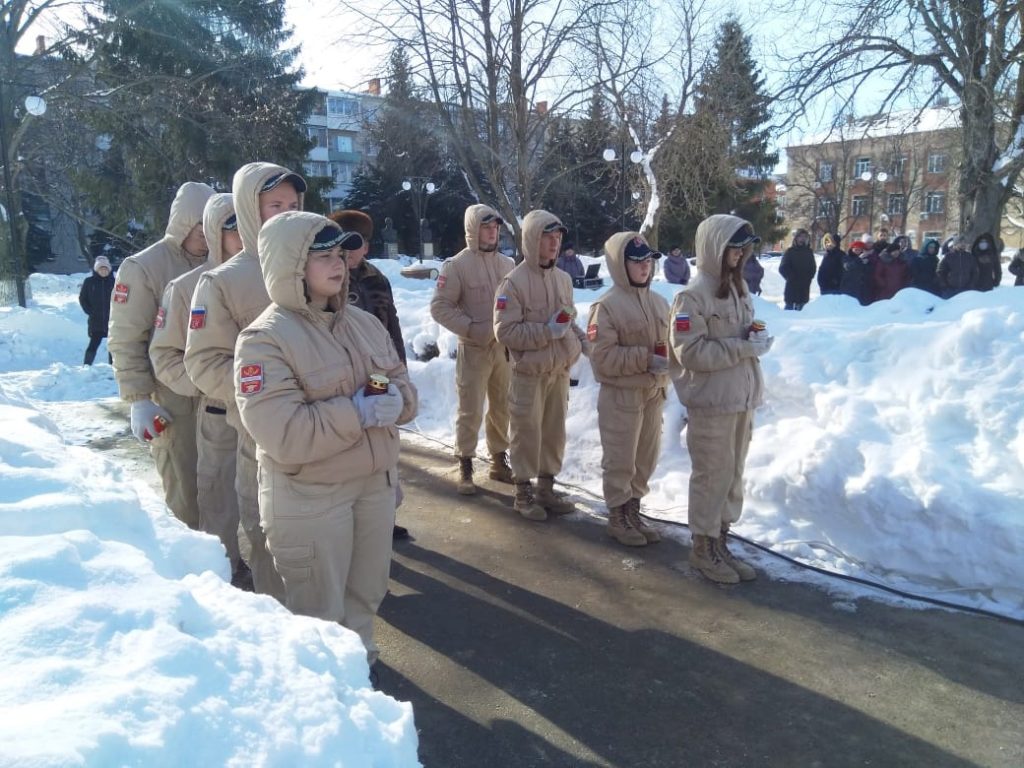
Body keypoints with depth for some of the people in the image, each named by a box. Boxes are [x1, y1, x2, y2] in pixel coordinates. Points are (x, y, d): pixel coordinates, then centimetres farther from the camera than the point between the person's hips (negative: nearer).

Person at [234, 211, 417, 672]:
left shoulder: (364, 323, 5)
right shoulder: (265, 339, -17)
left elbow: (403, 386, 10)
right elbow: (282, 435, -26)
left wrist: (395, 401, -14)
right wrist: (359, 413, -24)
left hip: (377, 481, 7)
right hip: (310, 496, -7)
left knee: (366, 591, 24)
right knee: (319, 611, 9)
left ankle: (359, 658, 47)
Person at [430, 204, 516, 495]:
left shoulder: (507, 264, 7)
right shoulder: (457, 265, -8)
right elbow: (440, 307, -10)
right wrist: (471, 328, -18)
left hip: (505, 348, 5)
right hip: (474, 349, -5)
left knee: (503, 408, 13)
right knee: (471, 411, 0)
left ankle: (499, 462, 28)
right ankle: (465, 468, 13)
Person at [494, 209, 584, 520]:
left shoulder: (563, 278, 5)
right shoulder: (514, 282, -14)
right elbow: (504, 331, -17)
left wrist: (580, 338, -2)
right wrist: (547, 331, -22)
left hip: (560, 371, 6)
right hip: (529, 373, -6)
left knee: (554, 431, 14)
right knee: (527, 433, 5)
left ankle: (546, 489, 30)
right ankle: (524, 493, 21)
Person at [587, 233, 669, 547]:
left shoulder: (658, 302, 7)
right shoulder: (607, 305, -14)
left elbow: (670, 342, 16)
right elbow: (603, 357, -18)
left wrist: (666, 361, -5)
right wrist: (645, 359, -22)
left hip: (654, 393, 7)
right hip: (621, 394, -7)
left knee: (646, 458, 16)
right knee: (620, 461, 5)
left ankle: (633, 511, 32)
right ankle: (617, 518, 22)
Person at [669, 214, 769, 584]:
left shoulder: (738, 287, 11)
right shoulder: (693, 296, -14)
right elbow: (691, 352, -20)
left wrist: (756, 342, 3)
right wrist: (745, 348, -19)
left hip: (742, 399, 8)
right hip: (712, 402, -8)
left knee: (732, 475, 15)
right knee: (712, 477, 4)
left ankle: (720, 542, 29)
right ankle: (703, 547, 20)